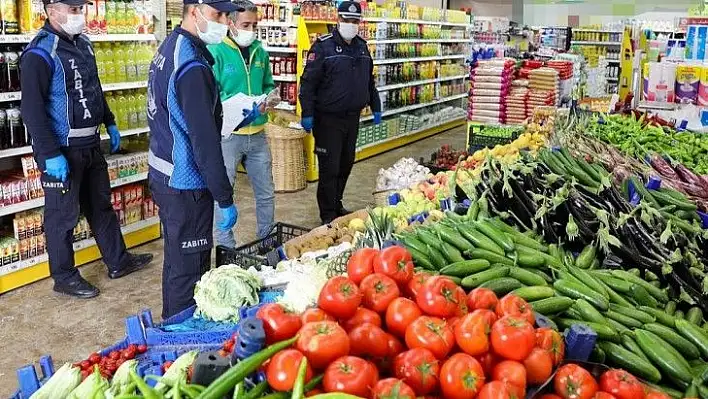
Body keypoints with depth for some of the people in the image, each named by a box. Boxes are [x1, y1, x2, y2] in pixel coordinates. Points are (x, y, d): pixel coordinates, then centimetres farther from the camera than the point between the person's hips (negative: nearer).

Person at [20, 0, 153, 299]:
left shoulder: (82, 44, 9)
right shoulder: (40, 53, -18)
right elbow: (32, 109, -21)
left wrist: (110, 123, 20)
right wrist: (51, 154, -24)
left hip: (90, 145, 9)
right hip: (62, 151, -8)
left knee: (101, 206, 18)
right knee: (63, 216, 5)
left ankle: (118, 262, 32)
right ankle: (64, 277, 20)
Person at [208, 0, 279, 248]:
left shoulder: (260, 52, 9)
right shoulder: (215, 52, -10)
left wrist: (271, 97, -3)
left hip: (257, 134, 6)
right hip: (227, 135, -5)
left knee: (266, 194, 15)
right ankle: (226, 251, 20)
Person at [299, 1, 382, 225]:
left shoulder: (362, 47, 12)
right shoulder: (323, 46, -9)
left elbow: (369, 81, 22)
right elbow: (308, 82, -12)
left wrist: (375, 107, 21)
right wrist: (307, 114, -18)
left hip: (353, 118, 6)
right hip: (328, 119, -6)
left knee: (346, 164, 14)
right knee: (330, 168, -2)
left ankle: (337, 204, 31)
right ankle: (328, 214, 9)